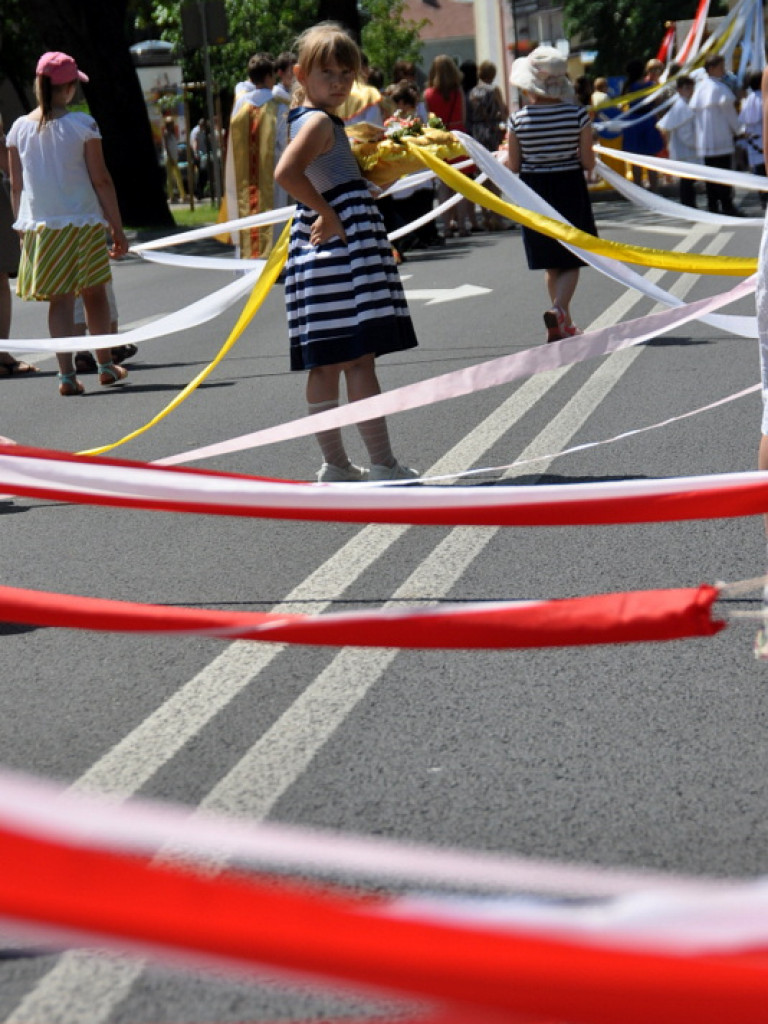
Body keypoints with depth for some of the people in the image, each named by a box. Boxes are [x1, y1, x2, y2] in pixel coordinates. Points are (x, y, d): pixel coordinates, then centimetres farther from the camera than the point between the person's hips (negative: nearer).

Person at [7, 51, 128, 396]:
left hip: (40, 226, 2)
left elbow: (17, 186, 5)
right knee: (94, 293, 14)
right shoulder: (82, 125, -9)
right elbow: (101, 180, -7)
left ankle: (67, 374, -4)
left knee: (60, 300, 4)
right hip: (84, 223, -2)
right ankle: (106, 365, 23)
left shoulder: (20, 129, 0)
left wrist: (23, 227, 15)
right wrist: (118, 228, -2)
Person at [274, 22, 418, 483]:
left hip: (317, 245, 10)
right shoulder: (320, 122, -12)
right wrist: (328, 214, -20)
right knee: (359, 358, -9)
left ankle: (335, 464, 15)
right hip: (343, 241, -10)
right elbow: (287, 172, -28)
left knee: (326, 362, 10)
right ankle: (384, 465, -7)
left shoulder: (307, 120, 17)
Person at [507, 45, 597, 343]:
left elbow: (514, 165, -3)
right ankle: (558, 308, -21)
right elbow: (588, 162, -8)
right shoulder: (577, 114, -11)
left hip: (534, 189, 2)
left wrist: (499, 158, 18)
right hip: (569, 188, -2)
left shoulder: (518, 120, -9)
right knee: (571, 261, 5)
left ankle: (563, 324, 20)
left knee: (551, 264, 14)